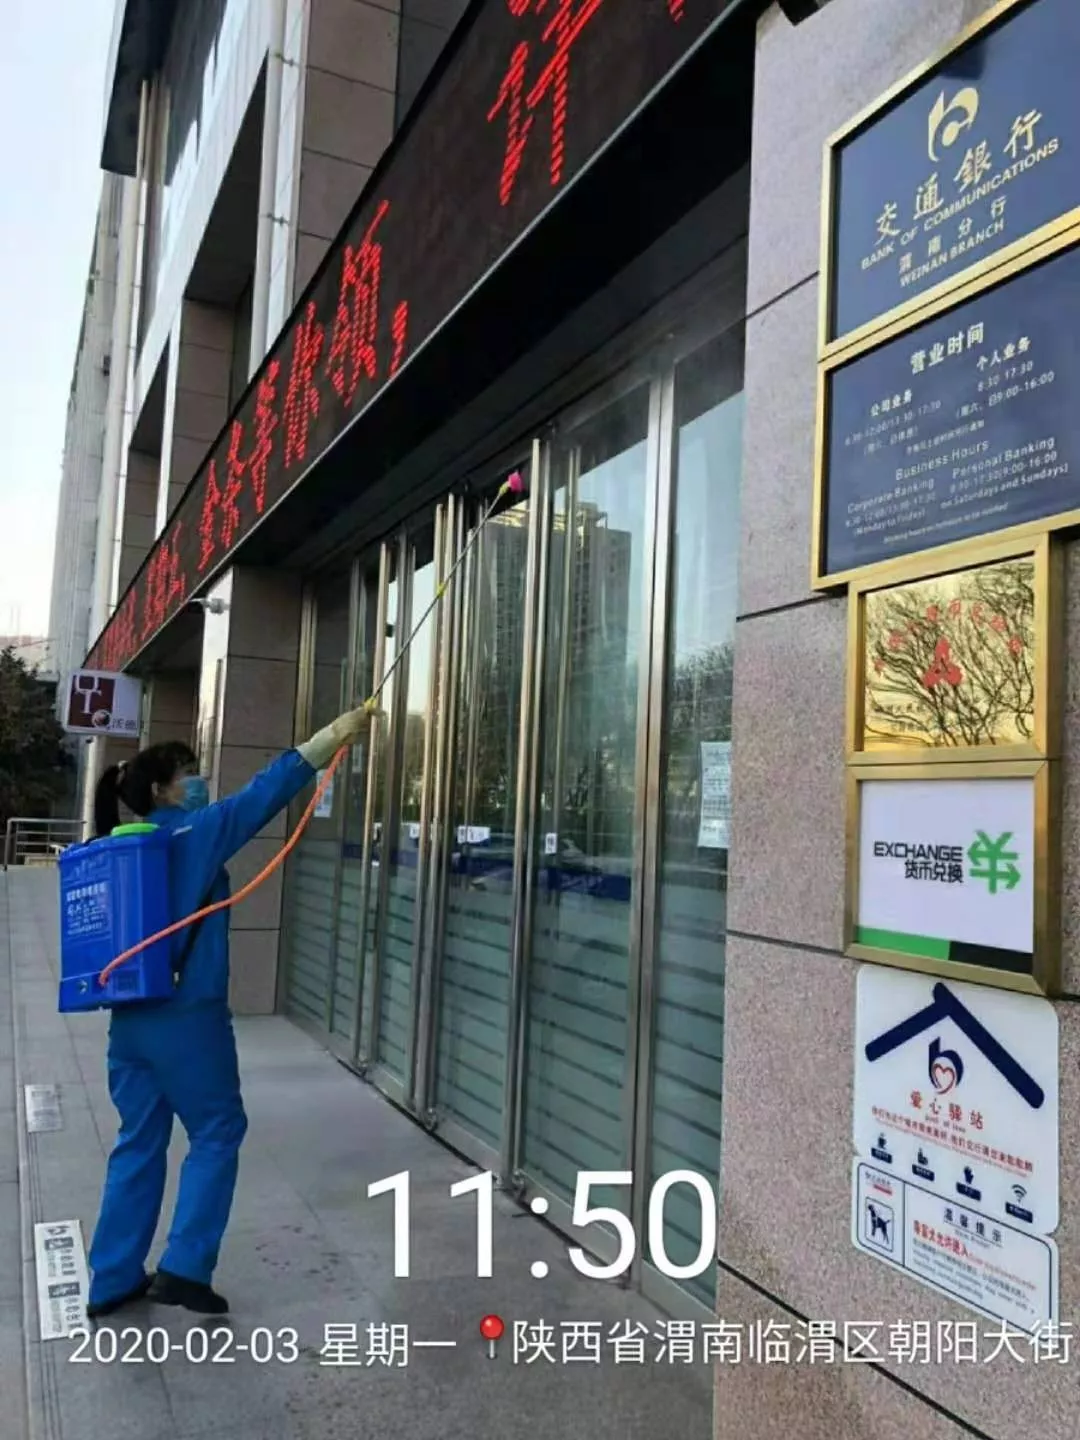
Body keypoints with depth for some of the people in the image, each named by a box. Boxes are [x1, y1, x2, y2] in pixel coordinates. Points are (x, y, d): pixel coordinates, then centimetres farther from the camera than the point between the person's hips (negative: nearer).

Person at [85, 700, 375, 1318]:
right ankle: (184, 1268, 9)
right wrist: (332, 738, -11)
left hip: (131, 1017, 7)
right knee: (216, 1134, 9)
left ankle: (114, 1280, 23)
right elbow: (262, 795, -13)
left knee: (139, 1143, 16)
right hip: (187, 1017, -7)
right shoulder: (194, 834, -11)